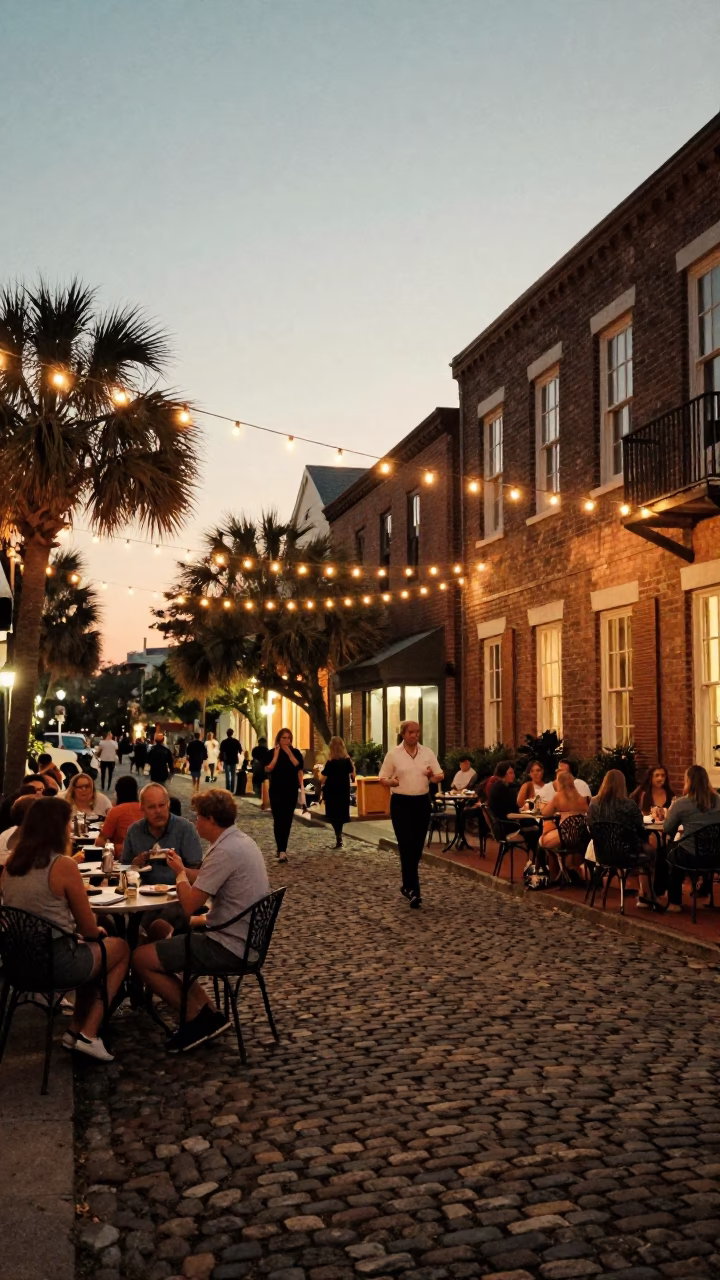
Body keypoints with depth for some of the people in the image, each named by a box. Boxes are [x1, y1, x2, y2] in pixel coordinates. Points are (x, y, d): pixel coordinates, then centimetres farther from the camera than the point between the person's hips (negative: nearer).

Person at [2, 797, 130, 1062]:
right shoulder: (63, 866, -17)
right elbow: (89, 929, -8)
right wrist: (99, 931, 12)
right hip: (55, 963, -7)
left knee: (89, 950, 29)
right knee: (121, 948, 17)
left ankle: (76, 1030, 26)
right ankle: (89, 1034, 13)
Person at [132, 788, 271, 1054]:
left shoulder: (224, 852, -23)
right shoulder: (241, 840, 8)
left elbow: (189, 905, -21)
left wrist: (181, 873, -3)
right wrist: (183, 870, 9)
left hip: (227, 946, -10)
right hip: (246, 938, 10)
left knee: (141, 958, -5)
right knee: (163, 932, 26)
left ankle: (199, 1016, 3)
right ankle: (207, 1013, 16)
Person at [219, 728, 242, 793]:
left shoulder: (223, 742, -6)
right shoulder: (236, 741, -3)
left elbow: (221, 752, -8)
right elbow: (240, 750, 1)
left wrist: (221, 760, -1)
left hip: (226, 760, -1)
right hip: (234, 760, 1)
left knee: (227, 776, 1)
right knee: (233, 776, 8)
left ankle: (228, 790, -5)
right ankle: (232, 790, 5)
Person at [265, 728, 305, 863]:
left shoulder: (295, 753, 3)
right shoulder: (272, 753, 0)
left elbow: (300, 768, -10)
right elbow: (268, 769, -13)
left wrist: (289, 753, -14)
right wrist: (276, 754, -15)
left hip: (291, 791, 2)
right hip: (276, 791, -2)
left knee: (287, 820, 6)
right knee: (278, 820, -8)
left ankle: (282, 848, 18)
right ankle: (282, 851, -12)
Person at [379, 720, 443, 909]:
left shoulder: (428, 753, 5)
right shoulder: (393, 754, -3)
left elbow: (440, 776, 6)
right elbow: (382, 778, 1)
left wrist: (432, 776, -17)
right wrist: (391, 782, -22)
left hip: (422, 802, 4)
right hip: (401, 803, -4)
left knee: (417, 846, 10)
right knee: (407, 846, -10)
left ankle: (407, 885, 27)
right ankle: (413, 889, -11)